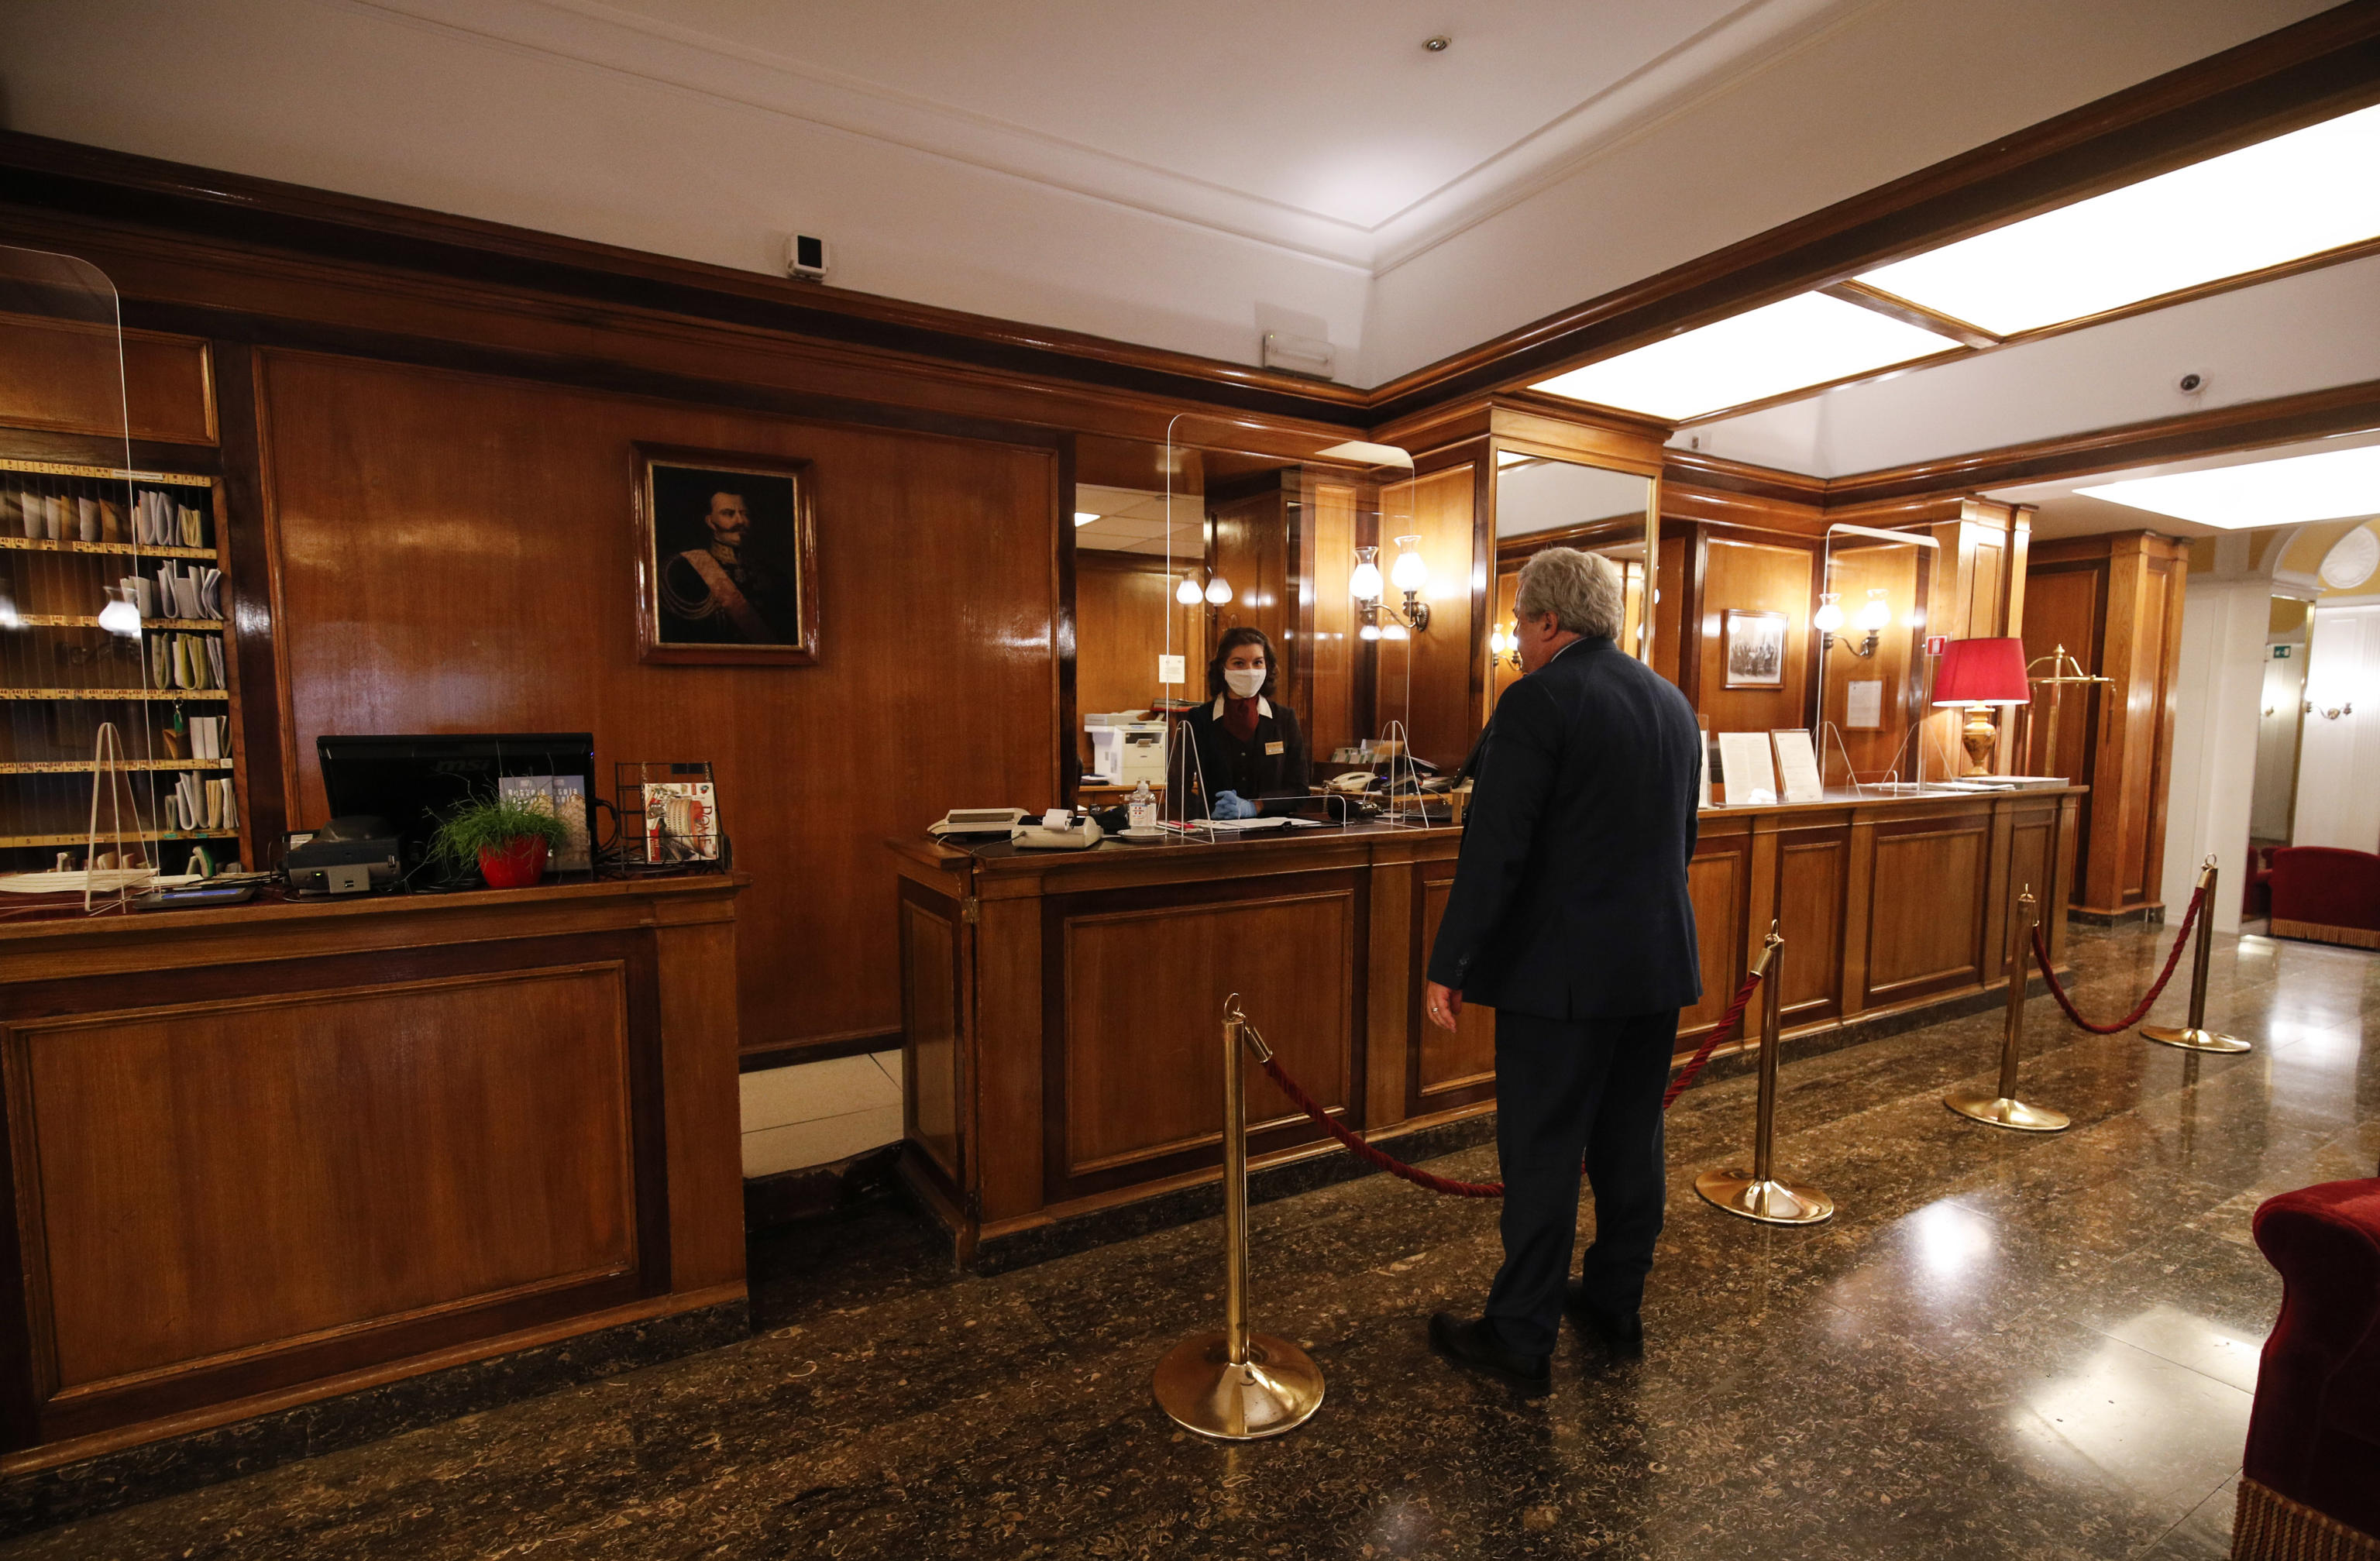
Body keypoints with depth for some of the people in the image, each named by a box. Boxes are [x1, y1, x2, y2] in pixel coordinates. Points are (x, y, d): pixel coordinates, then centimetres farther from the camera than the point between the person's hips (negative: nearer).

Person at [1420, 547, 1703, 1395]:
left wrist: (1447, 965, -14)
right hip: (1658, 965, 8)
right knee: (1631, 1143, 19)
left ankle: (1521, 1340, 17)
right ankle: (1616, 1306, 36)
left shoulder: (1537, 702, -15)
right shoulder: (1673, 702, 10)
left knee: (1541, 1158, 3)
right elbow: (1681, 839, 18)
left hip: (1560, 970, -8)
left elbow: (1494, 848, -20)